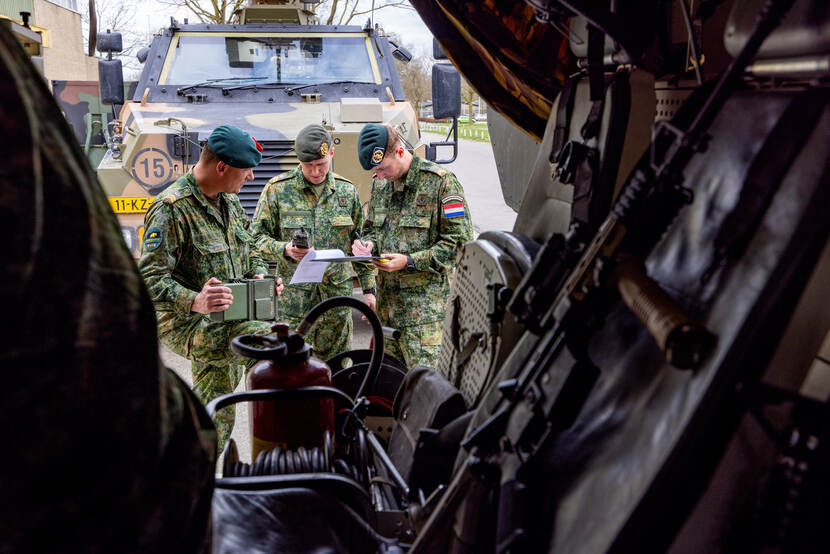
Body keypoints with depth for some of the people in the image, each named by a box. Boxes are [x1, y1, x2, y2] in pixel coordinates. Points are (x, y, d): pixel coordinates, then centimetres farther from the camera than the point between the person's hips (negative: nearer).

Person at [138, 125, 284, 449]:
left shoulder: (229, 201, 11)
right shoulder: (172, 208, -17)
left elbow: (249, 249, 25)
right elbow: (150, 277, -22)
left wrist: (259, 275, 3)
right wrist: (194, 302, -37)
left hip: (225, 322, 9)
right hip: (186, 325, -9)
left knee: (216, 421, 13)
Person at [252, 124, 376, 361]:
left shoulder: (347, 191, 8)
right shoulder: (278, 189, -1)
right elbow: (258, 237, 1)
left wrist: (368, 288, 10)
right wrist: (285, 250, -19)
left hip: (337, 297, 3)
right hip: (294, 299, -2)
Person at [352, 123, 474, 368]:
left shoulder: (441, 181, -8)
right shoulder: (380, 183, 14)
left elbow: (459, 241, -10)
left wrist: (409, 262, -15)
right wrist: (368, 245, 3)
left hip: (426, 303, -6)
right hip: (387, 300, 7)